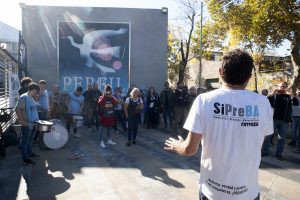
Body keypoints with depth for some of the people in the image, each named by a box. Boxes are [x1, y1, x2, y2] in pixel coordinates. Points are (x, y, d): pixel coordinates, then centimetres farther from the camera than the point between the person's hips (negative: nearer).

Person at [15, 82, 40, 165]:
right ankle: (25, 159, 10)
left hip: (32, 123, 9)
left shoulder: (31, 98, 11)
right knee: (24, 141, 2)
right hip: (26, 124, -9)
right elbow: (17, 109, -23)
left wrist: (36, 119, 15)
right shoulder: (23, 97, -17)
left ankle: (29, 153, 38)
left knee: (30, 140, 22)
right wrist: (21, 120, -24)